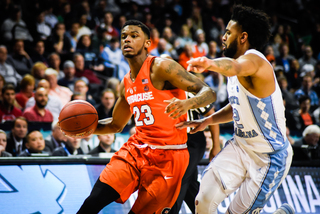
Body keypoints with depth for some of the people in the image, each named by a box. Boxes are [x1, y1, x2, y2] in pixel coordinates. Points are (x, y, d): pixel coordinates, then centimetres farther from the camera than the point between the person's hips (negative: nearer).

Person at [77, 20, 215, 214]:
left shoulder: (161, 67, -10)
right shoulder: (126, 84, 12)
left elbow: (209, 93, -15)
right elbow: (116, 125, 27)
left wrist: (188, 103, -37)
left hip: (167, 156, -6)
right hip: (137, 149, 6)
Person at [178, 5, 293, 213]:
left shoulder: (254, 60, -23)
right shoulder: (241, 62, 7)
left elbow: (234, 66, -50)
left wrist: (211, 64, -71)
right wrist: (207, 121, 9)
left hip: (270, 156, -8)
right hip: (241, 146, 8)